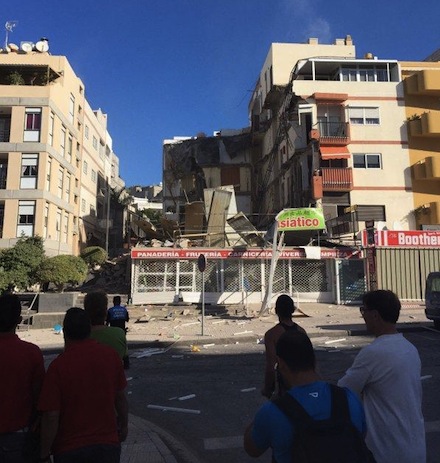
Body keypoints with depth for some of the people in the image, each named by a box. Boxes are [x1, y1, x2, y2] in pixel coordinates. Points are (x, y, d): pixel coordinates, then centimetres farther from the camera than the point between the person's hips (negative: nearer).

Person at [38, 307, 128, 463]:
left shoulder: (58, 365, -18)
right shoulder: (111, 355, -9)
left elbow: (51, 416, -17)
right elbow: (120, 397, 2)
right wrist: (123, 426, 18)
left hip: (70, 450, -2)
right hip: (108, 444, 2)